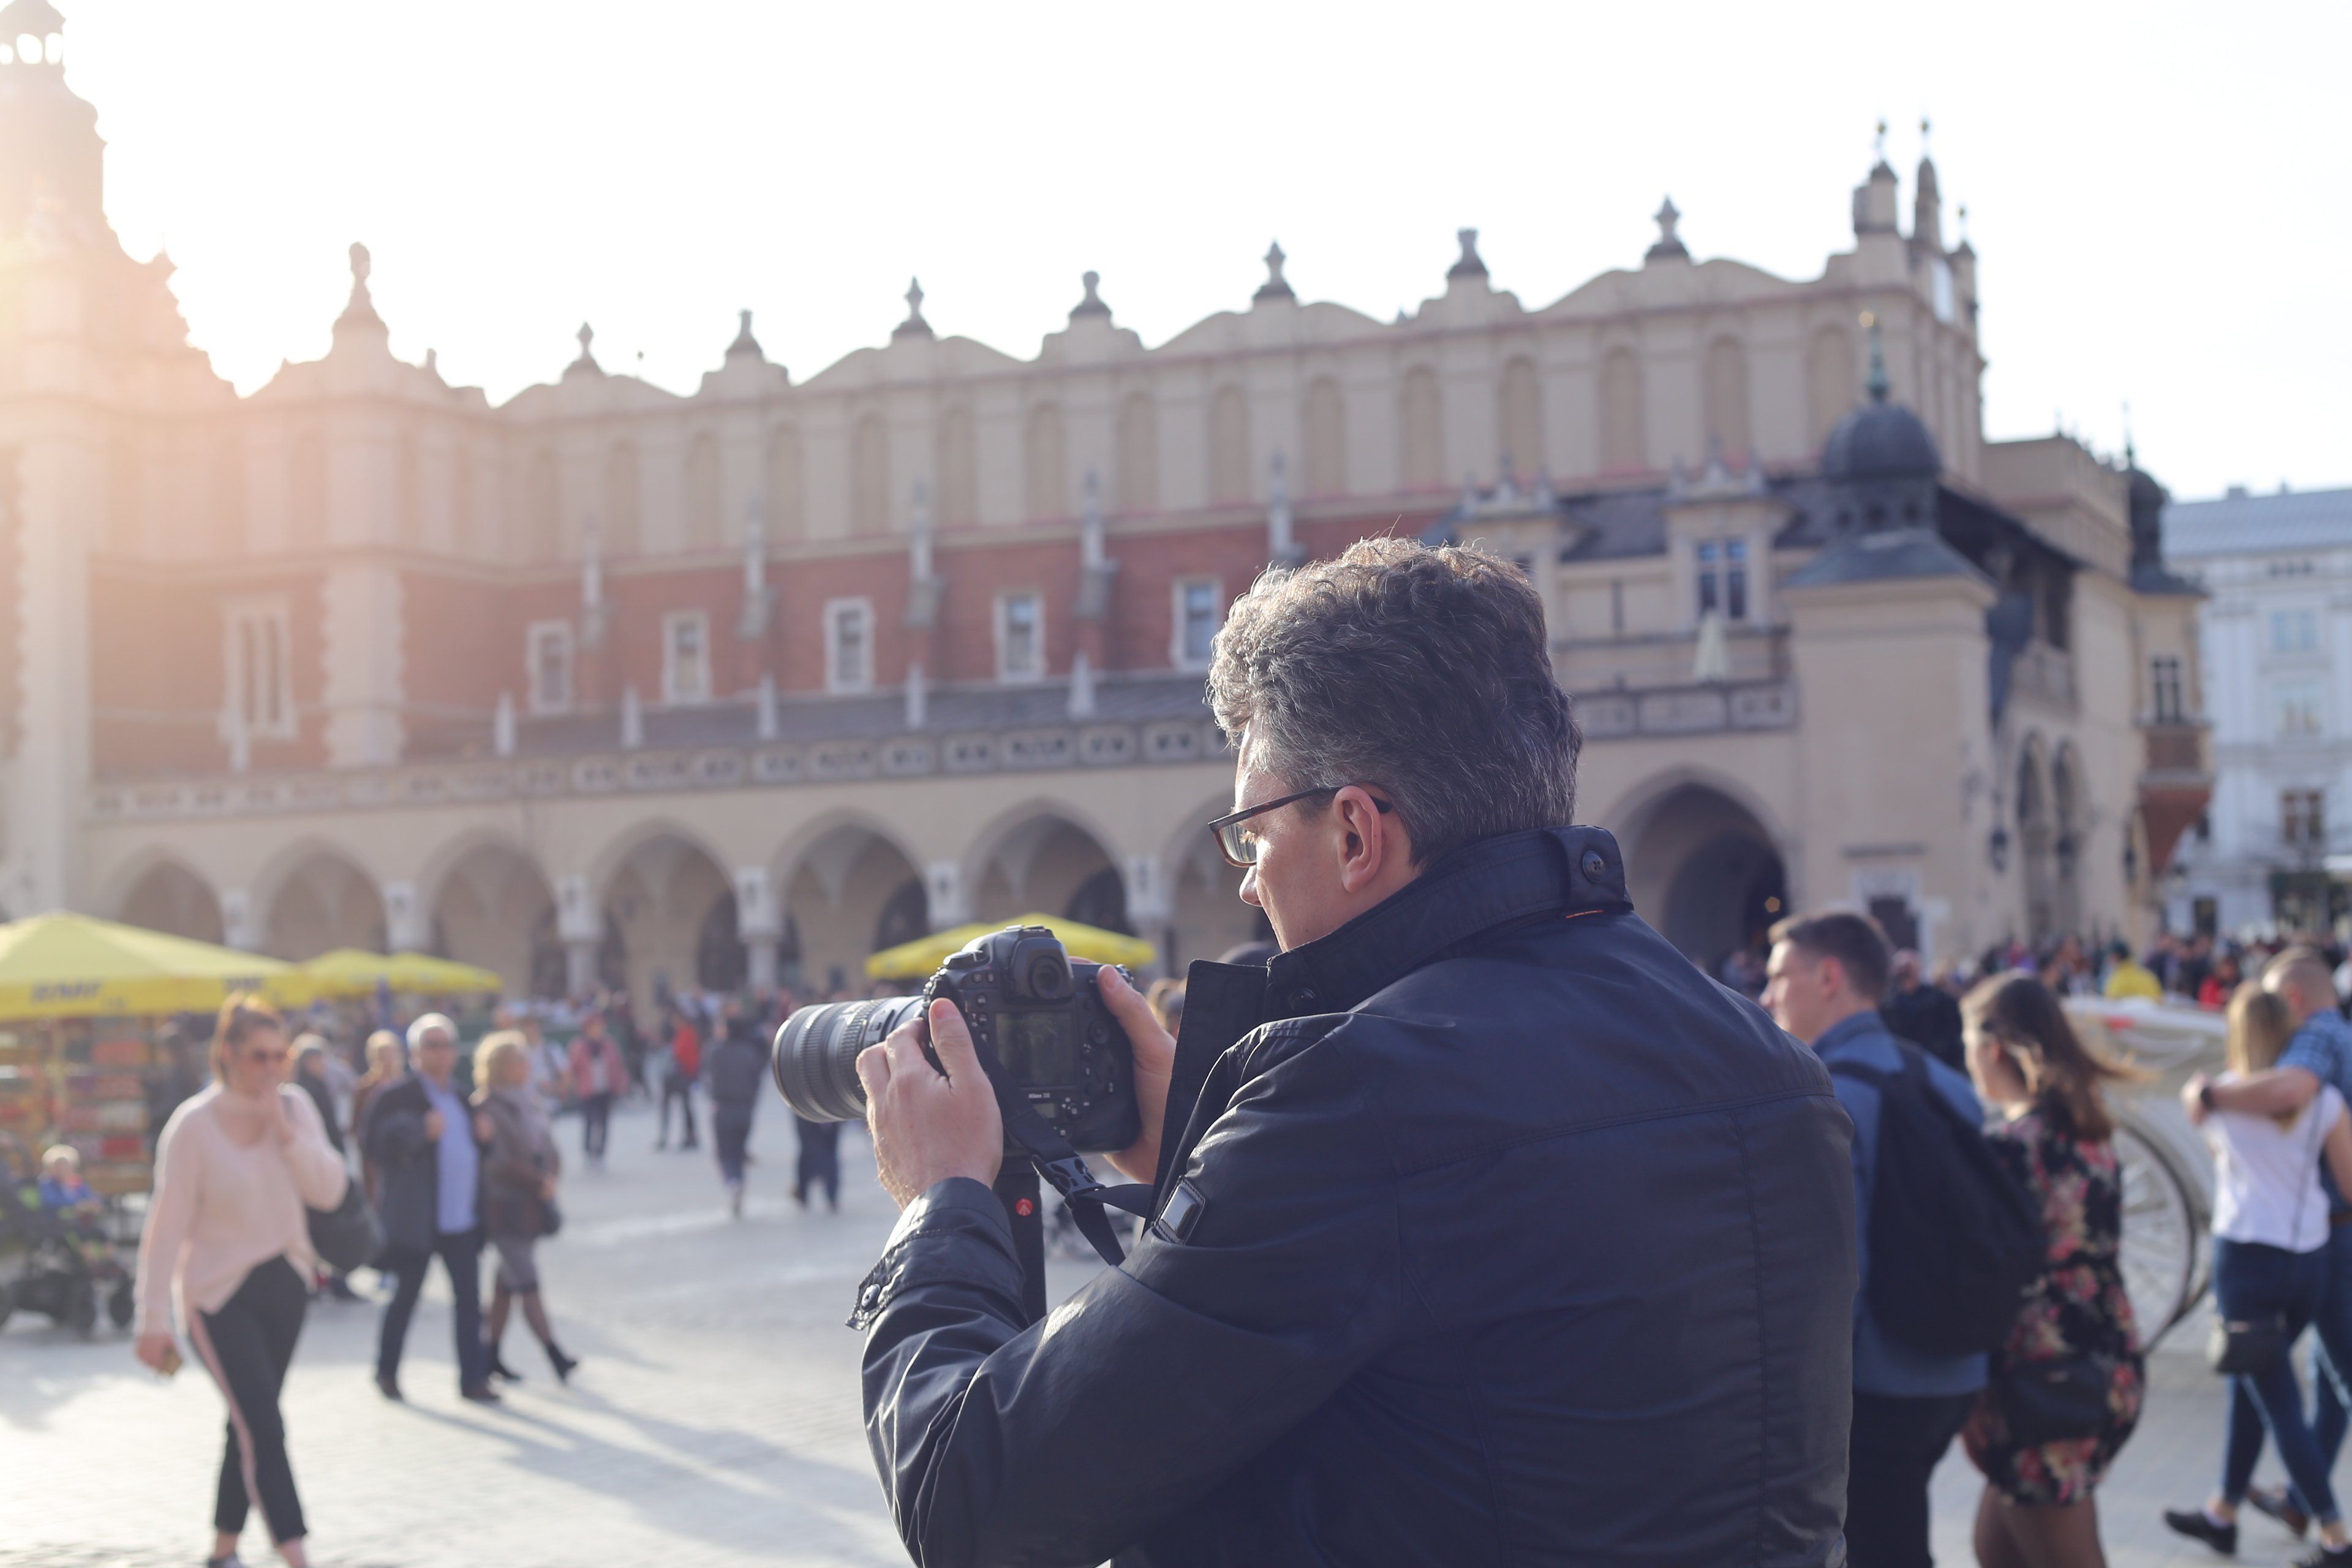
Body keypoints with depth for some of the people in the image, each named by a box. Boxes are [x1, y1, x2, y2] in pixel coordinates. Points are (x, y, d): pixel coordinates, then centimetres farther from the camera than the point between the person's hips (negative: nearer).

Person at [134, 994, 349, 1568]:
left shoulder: (294, 1107, -2)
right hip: (219, 1294, -5)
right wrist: (154, 1321, -14)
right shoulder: (193, 1126, -16)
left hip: (284, 1284, 5)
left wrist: (286, 1131, -20)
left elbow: (329, 1191, -9)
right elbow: (167, 1228, -14)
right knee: (265, 1431, -12)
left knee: (250, 1424, 14)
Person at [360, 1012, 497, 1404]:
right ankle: (386, 1372, 23)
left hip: (462, 1220, 6)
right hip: (416, 1220, -6)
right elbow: (374, 1143, -19)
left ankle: (473, 1378, 7)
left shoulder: (460, 1098, 16)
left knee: (470, 1299, 2)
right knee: (406, 1296, 6)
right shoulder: (397, 1098, -6)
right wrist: (420, 1132, -30)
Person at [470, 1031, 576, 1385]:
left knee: (507, 1283, 13)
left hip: (531, 1206, 8)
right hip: (504, 1208, -8)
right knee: (528, 1284, -7)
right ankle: (555, 1355, -8)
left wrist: (550, 1176, -8)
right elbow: (498, 1163, -17)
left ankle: (491, 1355, 20)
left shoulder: (530, 1102, 11)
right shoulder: (487, 1108, -12)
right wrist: (539, 1183, -13)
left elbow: (548, 1148, 11)